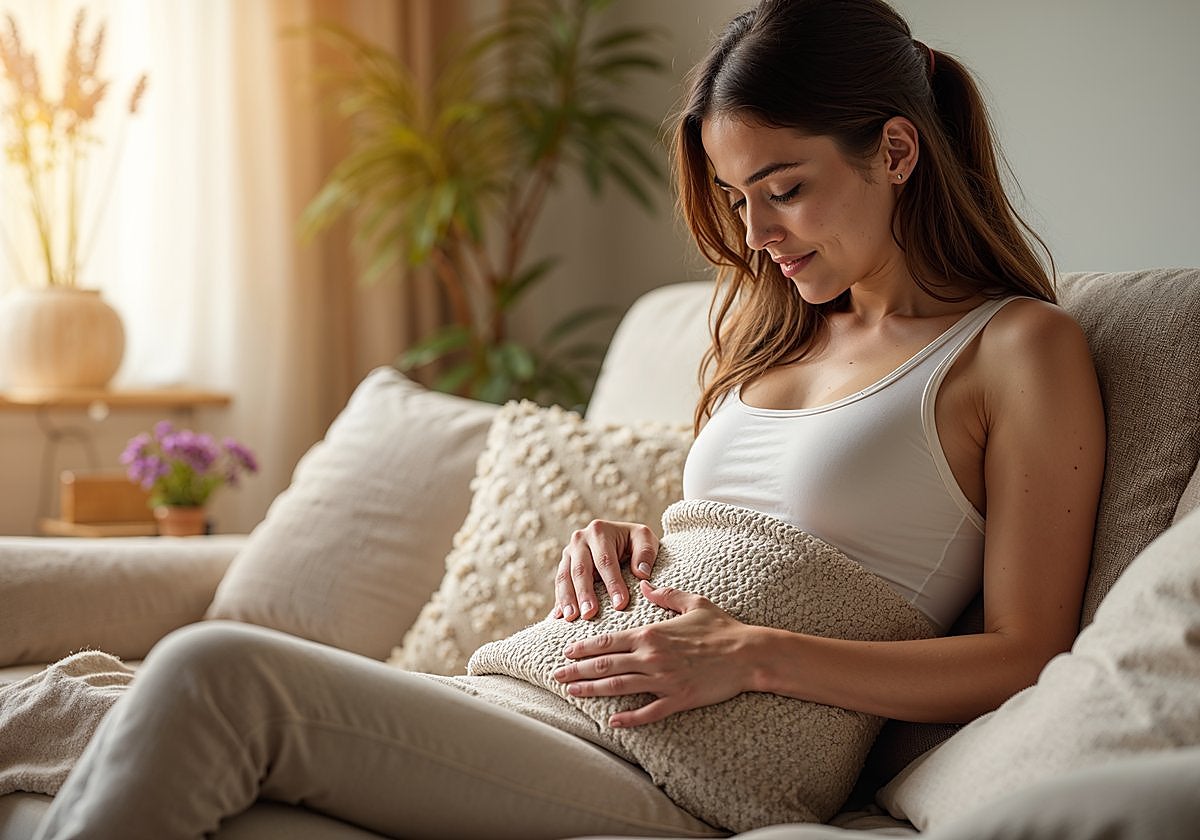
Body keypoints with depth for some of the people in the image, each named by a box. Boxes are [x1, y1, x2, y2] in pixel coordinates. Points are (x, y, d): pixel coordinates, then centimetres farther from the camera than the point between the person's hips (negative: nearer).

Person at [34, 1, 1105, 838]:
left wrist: (755, 655, -13)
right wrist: (624, 545, 8)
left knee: (215, 672, -25)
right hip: (531, 705, 7)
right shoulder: (773, 333, 23)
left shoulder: (1022, 348, 2)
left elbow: (1026, 654, -4)